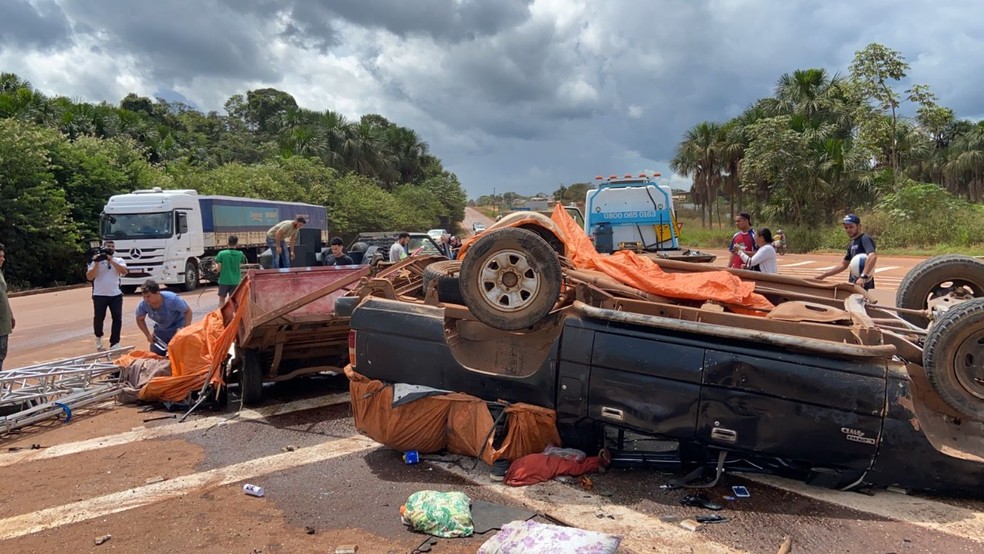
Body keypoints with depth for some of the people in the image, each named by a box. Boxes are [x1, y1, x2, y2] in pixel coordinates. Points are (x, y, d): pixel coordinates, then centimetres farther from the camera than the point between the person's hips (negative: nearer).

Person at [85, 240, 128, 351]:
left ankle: (114, 343, 1)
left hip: (116, 295, 1)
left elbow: (124, 272, -11)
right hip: (99, 295, -1)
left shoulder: (119, 260, 9)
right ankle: (98, 338, 31)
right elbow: (89, 277, -6)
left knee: (117, 319, -4)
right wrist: (97, 263, -14)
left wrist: (111, 260, -15)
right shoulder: (96, 261, 3)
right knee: (98, 318, 5)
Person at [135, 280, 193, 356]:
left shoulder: (172, 299, -32)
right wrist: (148, 334, -12)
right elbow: (140, 319, 0)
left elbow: (188, 311, -21)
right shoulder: (143, 304, -20)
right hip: (161, 329, 4)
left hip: (177, 327, -4)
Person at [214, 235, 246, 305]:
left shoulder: (221, 254, -9)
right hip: (235, 281, 1)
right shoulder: (240, 254, -4)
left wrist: (216, 265, 13)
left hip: (224, 280, -1)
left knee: (222, 299, 13)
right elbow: (240, 266, 3)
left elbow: (218, 269, -8)